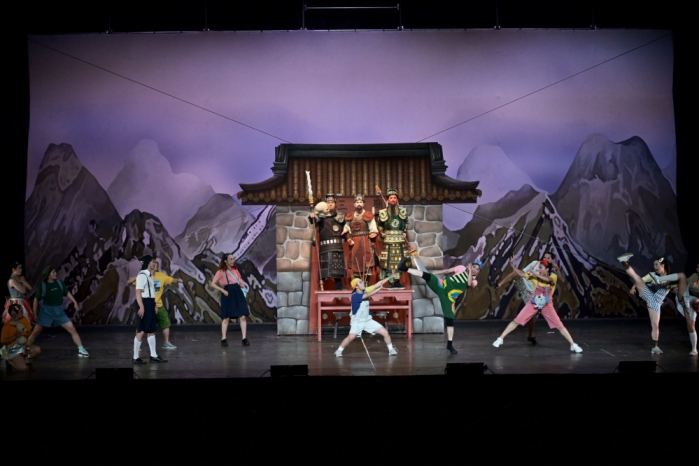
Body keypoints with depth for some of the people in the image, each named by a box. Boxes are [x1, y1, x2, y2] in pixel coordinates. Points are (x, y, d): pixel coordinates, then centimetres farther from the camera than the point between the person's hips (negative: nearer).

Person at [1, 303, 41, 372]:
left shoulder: (24, 319, -4)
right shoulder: (7, 326, -19)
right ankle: (10, 361, 6)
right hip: (13, 348, -6)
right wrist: (15, 336, -26)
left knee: (37, 350, -22)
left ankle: (22, 359, 1)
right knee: (22, 368, -25)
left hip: (23, 345, 6)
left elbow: (29, 332, 8)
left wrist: (24, 334, -16)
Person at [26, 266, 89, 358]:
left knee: (72, 329, -2)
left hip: (59, 311, 3)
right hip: (46, 311, -3)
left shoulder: (59, 282, -3)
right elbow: (36, 299, -3)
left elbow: (67, 293, 11)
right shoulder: (42, 285, -11)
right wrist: (35, 313, -4)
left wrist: (75, 302, 4)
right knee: (35, 332, 0)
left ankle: (81, 350, 4)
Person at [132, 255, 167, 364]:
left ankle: (153, 356, 18)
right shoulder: (142, 275, -15)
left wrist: (154, 305, 19)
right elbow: (138, 292, -20)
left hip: (150, 304, 10)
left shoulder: (150, 275, 16)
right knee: (141, 331, -5)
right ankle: (136, 357, 2)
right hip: (144, 304, -10)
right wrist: (141, 307, -25)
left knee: (152, 330, 12)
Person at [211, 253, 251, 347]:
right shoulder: (221, 271, -2)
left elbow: (240, 280, 23)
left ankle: (244, 338, -1)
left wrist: (244, 286, 2)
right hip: (228, 294, -4)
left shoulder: (235, 269, 14)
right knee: (226, 318, 1)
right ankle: (223, 339, 10)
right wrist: (223, 290, -15)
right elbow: (213, 284, -6)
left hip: (238, 293, 4)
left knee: (243, 316, -4)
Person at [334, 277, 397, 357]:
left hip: (368, 320, 6)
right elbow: (369, 295, -31)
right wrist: (380, 288, -27)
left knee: (385, 332, -2)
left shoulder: (364, 291, -2)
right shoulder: (355, 296, -21)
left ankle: (391, 350, 16)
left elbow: (377, 284, -7)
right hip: (357, 321, -6)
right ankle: (339, 351, -6)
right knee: (351, 337, -27)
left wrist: (389, 277, -14)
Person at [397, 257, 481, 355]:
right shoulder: (462, 268, 9)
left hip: (449, 297, 0)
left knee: (450, 320, -6)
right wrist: (432, 274, 15)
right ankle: (405, 268, -30)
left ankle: (450, 344, 3)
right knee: (427, 276, -23)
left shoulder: (474, 282, 5)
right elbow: (447, 271, 14)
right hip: (442, 286, 1)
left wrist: (470, 271, -18)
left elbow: (469, 284, -19)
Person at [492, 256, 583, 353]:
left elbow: (547, 279, -36)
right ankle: (500, 339, 2)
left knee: (560, 326, -3)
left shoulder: (553, 277, -12)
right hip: (533, 304, 1)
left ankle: (573, 345, 7)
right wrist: (512, 265, -23)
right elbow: (521, 274, -13)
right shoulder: (535, 276, -7)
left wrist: (536, 274, -40)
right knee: (516, 321, -4)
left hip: (547, 306, -1)